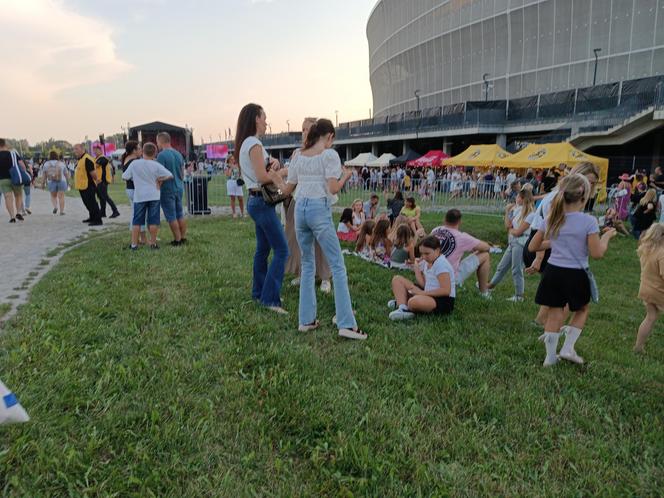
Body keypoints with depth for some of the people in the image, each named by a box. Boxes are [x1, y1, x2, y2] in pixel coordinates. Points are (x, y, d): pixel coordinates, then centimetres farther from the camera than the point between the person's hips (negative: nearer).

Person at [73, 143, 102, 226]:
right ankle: (92, 217, 31)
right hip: (82, 186, 11)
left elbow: (93, 172, -23)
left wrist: (95, 179, -9)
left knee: (92, 203, -7)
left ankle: (98, 220, -3)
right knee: (88, 203, 19)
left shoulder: (87, 159, -20)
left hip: (88, 186, -11)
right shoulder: (80, 159, 14)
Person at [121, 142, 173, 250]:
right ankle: (153, 243, 9)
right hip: (154, 196, -1)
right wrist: (161, 180, 7)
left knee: (137, 221, 8)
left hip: (139, 196, 1)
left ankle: (134, 244, 10)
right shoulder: (156, 165, -7)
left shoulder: (134, 164, -4)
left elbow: (124, 177, 2)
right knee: (153, 221, 5)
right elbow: (170, 176, -10)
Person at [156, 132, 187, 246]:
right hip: (179, 188, 7)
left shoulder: (162, 155, -14)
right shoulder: (178, 154, 8)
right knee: (180, 215, 12)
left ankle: (177, 240, 3)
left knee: (171, 217, 0)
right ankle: (183, 238, 15)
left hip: (167, 189, -7)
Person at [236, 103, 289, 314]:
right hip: (262, 201, -11)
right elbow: (263, 177, -22)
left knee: (263, 248, 17)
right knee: (281, 250, -9)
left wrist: (272, 162, -3)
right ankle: (270, 298, -7)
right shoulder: (254, 144, -16)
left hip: (256, 201, 11)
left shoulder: (245, 144, 15)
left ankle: (259, 292, 27)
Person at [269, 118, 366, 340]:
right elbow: (333, 189, -12)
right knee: (337, 266, -2)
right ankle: (346, 324, -6)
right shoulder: (329, 154, -3)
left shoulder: (298, 156, 13)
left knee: (307, 265, 15)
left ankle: (306, 320, 17)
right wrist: (346, 175, 7)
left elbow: (287, 189, 15)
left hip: (300, 209, 6)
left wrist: (277, 181, 36)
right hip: (319, 209, -6)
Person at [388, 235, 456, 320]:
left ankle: (401, 302, -5)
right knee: (397, 279, 5)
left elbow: (446, 290, -25)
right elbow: (423, 284, 2)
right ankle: (402, 308, -17)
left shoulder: (441, 264, -17)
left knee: (414, 301, -42)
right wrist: (416, 266, 1)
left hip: (444, 301, -10)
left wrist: (422, 293, -23)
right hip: (428, 294, 10)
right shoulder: (427, 261, 9)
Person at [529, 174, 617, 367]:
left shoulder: (551, 219, -1)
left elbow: (533, 247, 5)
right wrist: (607, 236, 4)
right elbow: (597, 254, -12)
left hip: (553, 272, 3)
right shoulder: (589, 221, -15)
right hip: (576, 275, -3)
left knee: (555, 313, 12)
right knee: (582, 310, 23)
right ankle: (568, 348, 17)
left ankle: (550, 356, 20)